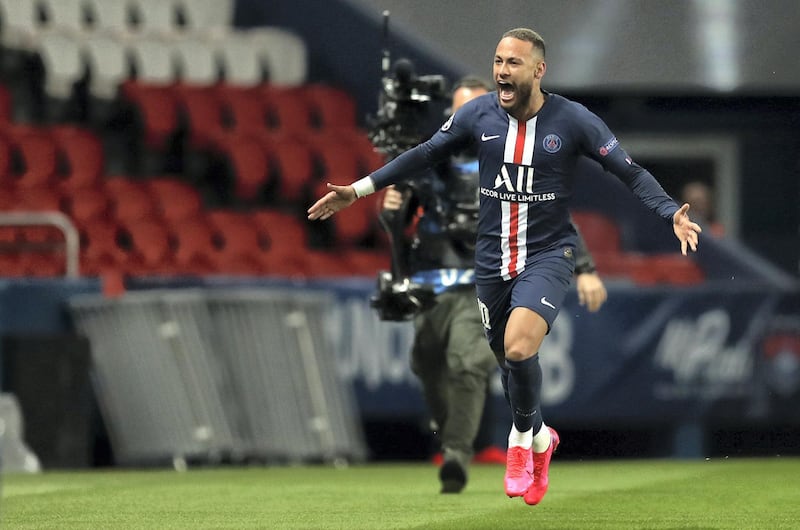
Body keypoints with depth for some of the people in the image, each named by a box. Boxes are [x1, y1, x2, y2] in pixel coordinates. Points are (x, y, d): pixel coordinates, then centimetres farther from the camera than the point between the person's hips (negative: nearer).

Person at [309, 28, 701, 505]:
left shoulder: (574, 120, -12)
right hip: (493, 258, 4)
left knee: (519, 348, -26)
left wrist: (672, 212, -25)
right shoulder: (479, 114, -3)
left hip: (548, 253, -4)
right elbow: (424, 155, 7)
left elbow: (631, 171, -9)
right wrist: (360, 189, 4)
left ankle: (522, 438, 0)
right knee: (511, 359, 13)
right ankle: (540, 438, 42)